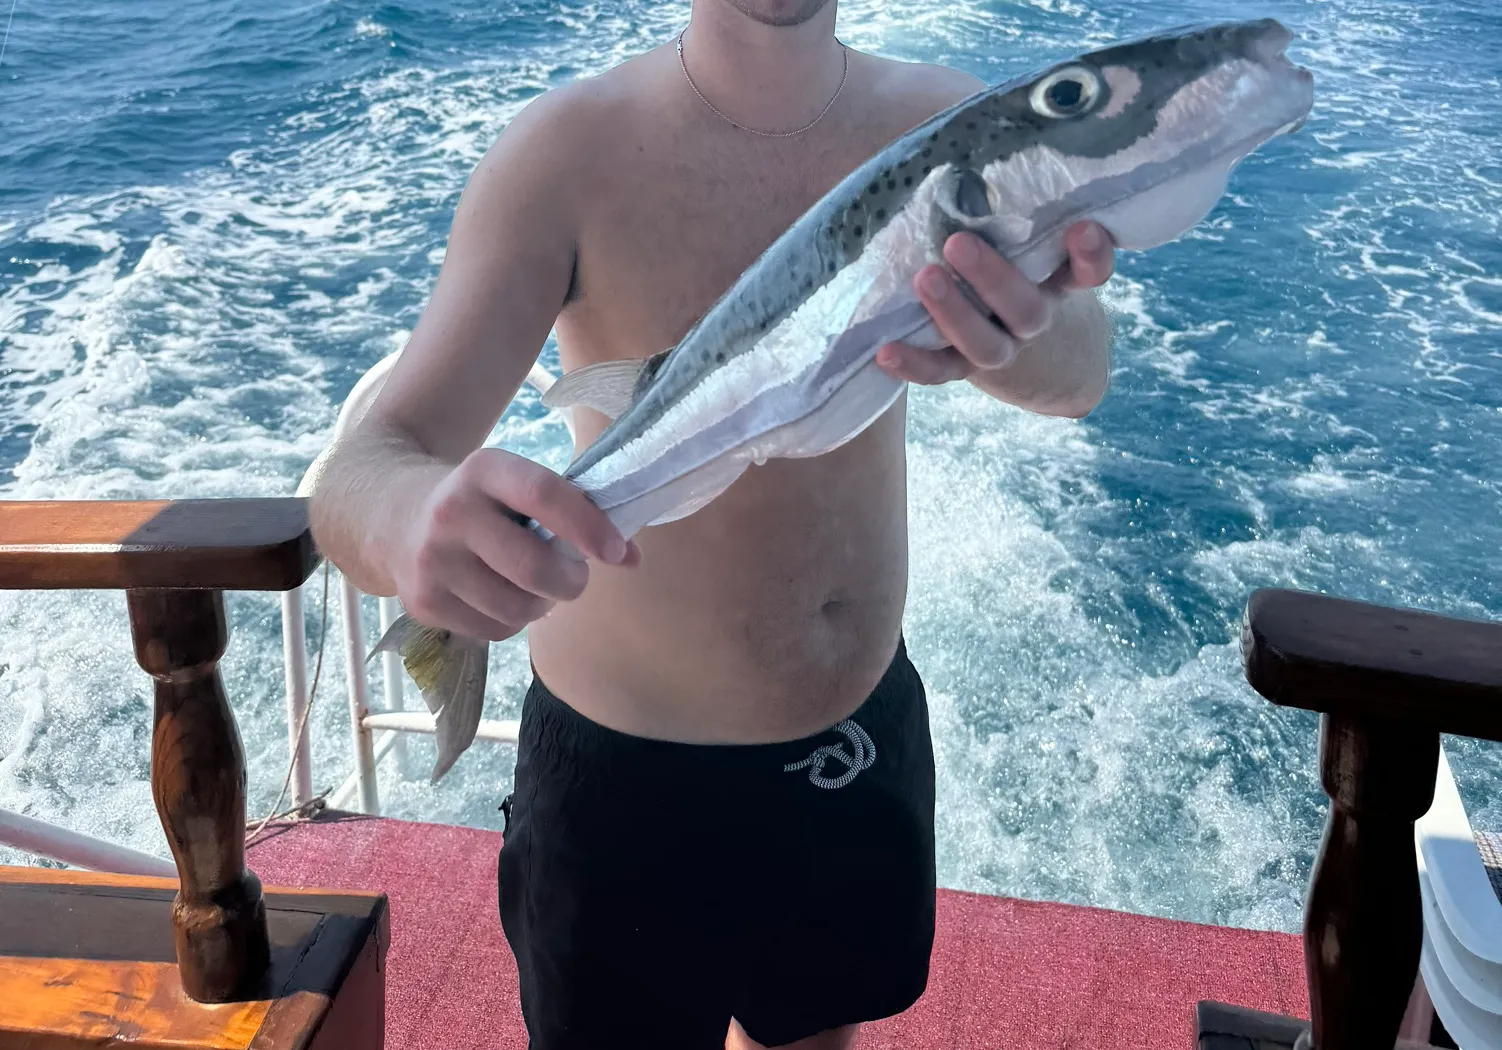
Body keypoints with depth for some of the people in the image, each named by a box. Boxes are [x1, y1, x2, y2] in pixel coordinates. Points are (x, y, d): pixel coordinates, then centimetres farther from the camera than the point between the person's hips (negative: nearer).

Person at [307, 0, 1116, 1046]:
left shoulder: (944, 121, -8)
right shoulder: (571, 149, -19)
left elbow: (1080, 375, -24)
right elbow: (362, 469, -27)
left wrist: (1023, 333, -49)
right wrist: (411, 514, -52)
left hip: (865, 732, 4)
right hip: (627, 772, -3)